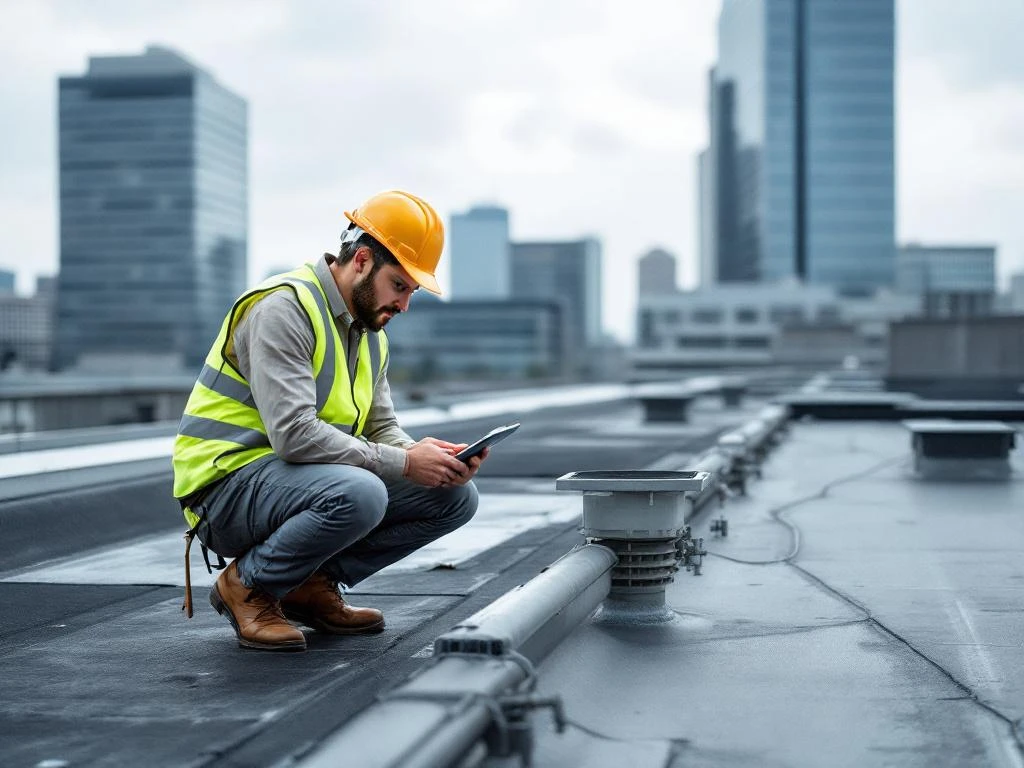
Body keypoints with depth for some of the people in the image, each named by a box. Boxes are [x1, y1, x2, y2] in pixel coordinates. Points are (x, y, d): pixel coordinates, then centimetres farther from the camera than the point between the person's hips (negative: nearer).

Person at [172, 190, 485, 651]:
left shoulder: (370, 330, 12)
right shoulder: (283, 308, -18)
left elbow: (381, 428, 12)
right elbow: (294, 434, -28)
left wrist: (426, 455, -11)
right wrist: (403, 463, -24)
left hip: (291, 483, 9)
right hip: (227, 488, -9)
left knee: (453, 495, -1)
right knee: (359, 494, -37)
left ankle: (311, 585, 5)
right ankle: (247, 585, -10)